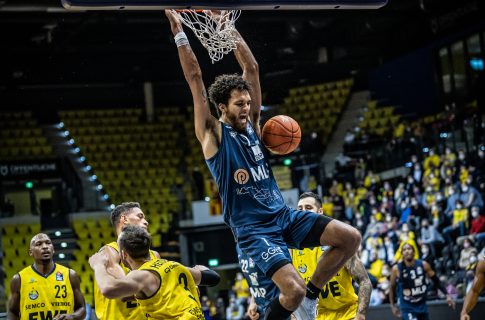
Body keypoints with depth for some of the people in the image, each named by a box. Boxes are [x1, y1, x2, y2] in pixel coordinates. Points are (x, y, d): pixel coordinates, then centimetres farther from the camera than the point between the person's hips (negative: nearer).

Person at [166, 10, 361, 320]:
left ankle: (311, 294, 11)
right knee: (294, 290, -24)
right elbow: (195, 78, -10)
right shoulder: (213, 133, -4)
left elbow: (252, 67, 8)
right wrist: (179, 33, -11)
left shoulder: (252, 124, 10)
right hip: (253, 228, -7)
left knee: (351, 238, -5)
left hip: (284, 215, 7)